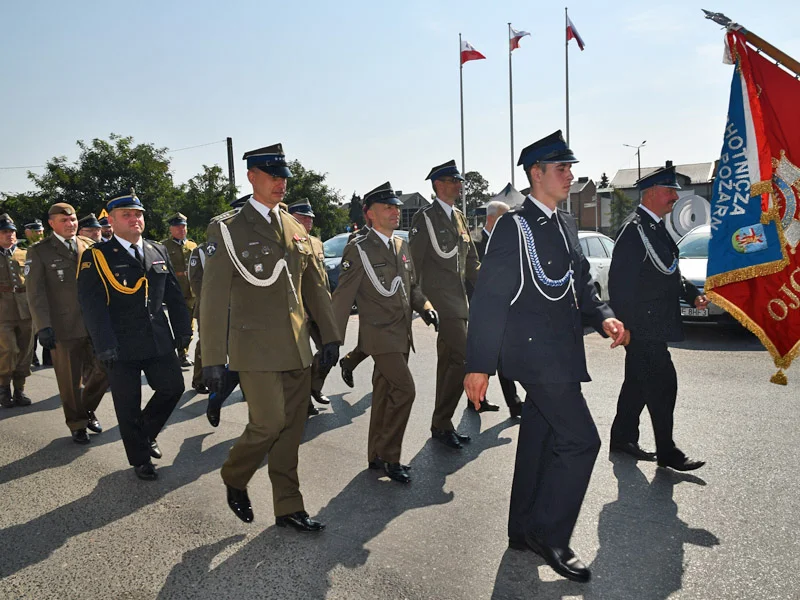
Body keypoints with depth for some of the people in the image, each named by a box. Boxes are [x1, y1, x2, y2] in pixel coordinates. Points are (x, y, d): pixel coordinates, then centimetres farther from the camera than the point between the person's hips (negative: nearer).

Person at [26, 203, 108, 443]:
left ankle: (87, 410, 33)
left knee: (103, 370, 7)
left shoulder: (90, 246, 10)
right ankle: (77, 425, 25)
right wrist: (43, 326, -13)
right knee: (70, 382, 6)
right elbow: (35, 293, -5)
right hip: (64, 328, -3)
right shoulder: (39, 251, 0)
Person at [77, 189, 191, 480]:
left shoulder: (158, 251, 11)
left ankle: (146, 433, 34)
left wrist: (182, 331, 7)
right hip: (122, 346, -4)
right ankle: (140, 459, 24)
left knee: (173, 387, 7)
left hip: (159, 341, 5)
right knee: (129, 405, 6)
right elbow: (91, 305, -12)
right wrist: (105, 346, -19)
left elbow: (174, 295, 12)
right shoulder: (95, 256, -5)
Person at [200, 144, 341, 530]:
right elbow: (213, 298, -8)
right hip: (256, 346, -5)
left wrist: (329, 335, 11)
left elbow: (315, 285, 16)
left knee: (292, 428, 9)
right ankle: (234, 478, 23)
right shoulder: (228, 230, -5)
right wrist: (212, 358, -12)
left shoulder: (295, 228, 12)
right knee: (268, 423, -8)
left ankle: (288, 509, 22)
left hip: (296, 346, 5)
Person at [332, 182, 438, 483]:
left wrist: (425, 307, -2)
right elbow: (343, 297, -9)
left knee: (385, 395, 14)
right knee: (405, 389, -14)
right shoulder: (358, 249, -9)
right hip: (380, 334, -7)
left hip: (402, 334, 7)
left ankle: (377, 456, 26)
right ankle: (389, 455, 1)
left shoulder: (401, 245, 12)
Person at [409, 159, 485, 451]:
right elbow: (415, 262, -8)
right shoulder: (424, 217, -6)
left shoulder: (459, 217, 17)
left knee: (447, 361, 12)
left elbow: (472, 261, 20)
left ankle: (442, 425, 22)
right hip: (440, 298, -8)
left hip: (459, 297, 8)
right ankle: (441, 424, -4)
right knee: (464, 358, -15)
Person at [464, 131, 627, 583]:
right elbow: (489, 298, -15)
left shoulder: (565, 224, 14)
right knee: (580, 440, -8)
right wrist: (479, 365, -17)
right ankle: (549, 533, 7)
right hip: (535, 352, -8)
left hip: (559, 352, 9)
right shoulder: (514, 226, -12)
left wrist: (602, 316, -1)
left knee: (539, 441, 15)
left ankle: (524, 530, 29)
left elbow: (581, 282, 19)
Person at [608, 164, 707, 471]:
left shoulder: (657, 227, 15)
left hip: (654, 325, 10)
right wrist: (630, 326, -22)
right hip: (644, 327, -10)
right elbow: (622, 283, -21)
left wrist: (692, 294, 8)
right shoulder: (634, 229, -16)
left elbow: (668, 273, 23)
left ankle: (622, 437, 28)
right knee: (663, 384, -4)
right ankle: (667, 451, 7)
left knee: (638, 382, 16)